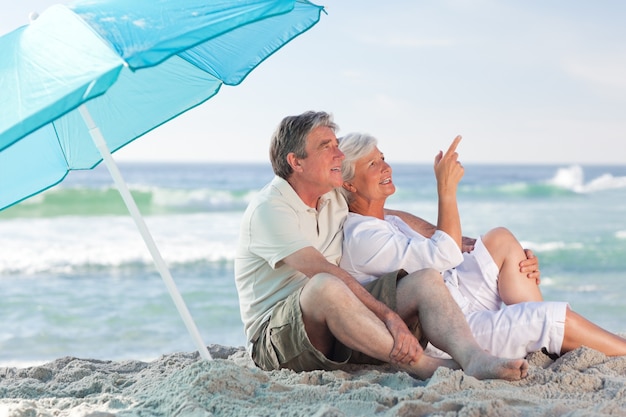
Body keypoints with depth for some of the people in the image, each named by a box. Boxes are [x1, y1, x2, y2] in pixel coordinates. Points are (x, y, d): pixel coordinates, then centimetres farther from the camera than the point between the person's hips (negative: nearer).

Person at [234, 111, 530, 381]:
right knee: (325, 287, -40)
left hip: (338, 327, 8)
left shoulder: (334, 199, 14)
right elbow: (326, 274, -24)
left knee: (425, 280, -12)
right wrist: (391, 316, -30)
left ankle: (473, 358, -39)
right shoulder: (269, 208, -13)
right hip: (276, 337, -8)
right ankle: (423, 365, -34)